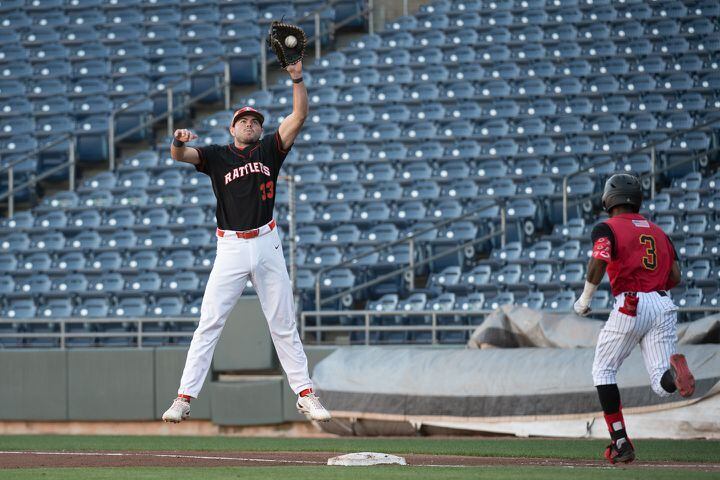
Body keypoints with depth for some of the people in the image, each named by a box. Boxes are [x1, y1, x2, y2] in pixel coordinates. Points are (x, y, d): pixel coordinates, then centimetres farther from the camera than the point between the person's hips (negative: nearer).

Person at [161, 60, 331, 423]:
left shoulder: (269, 150, 9)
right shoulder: (217, 156, 6)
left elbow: (299, 116, 0)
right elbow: (181, 155, -10)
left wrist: (297, 77, -13)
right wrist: (179, 141, -33)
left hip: (267, 245, 2)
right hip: (231, 248, -2)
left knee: (283, 325, 7)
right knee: (208, 325, -6)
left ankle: (305, 394, 13)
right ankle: (184, 398, -8)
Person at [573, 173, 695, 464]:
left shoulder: (607, 228, 4)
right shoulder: (658, 231, 22)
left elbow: (598, 264, -14)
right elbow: (675, 276, 15)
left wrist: (585, 299, -1)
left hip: (630, 306, -4)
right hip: (663, 305, 4)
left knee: (603, 371, 14)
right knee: (662, 385, 0)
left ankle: (620, 442, 6)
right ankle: (674, 372, -38)